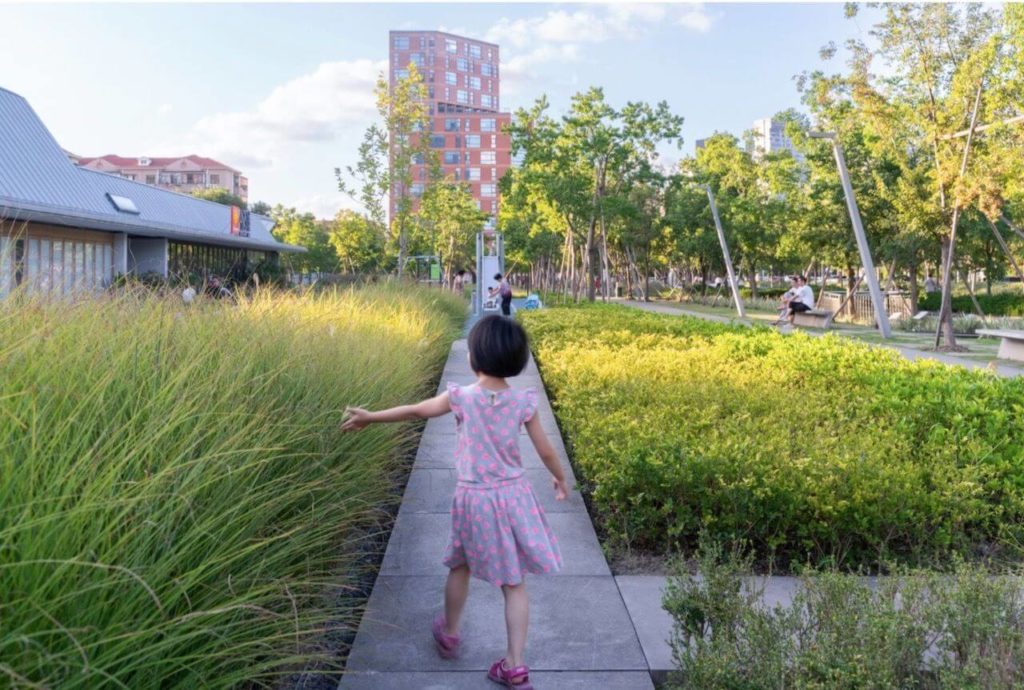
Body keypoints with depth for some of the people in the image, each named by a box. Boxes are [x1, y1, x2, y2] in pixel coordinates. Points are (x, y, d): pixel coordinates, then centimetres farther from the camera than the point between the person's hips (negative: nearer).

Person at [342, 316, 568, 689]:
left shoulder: (461, 397, -12)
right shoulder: (524, 401, -9)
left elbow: (415, 411, 2)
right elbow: (545, 450, -1)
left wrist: (368, 417, 18)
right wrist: (561, 478, 20)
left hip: (475, 498, -1)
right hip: (514, 496, 1)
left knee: (460, 566, 24)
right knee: (514, 582, 10)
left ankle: (449, 634, 44)